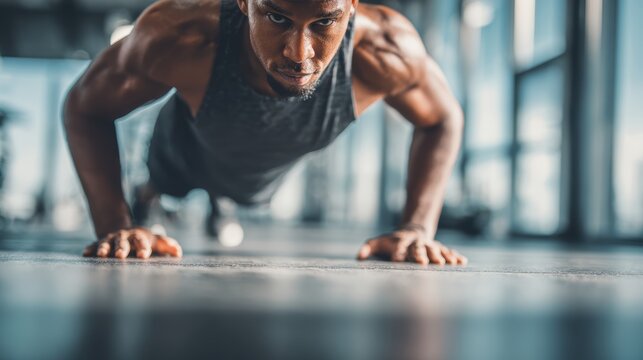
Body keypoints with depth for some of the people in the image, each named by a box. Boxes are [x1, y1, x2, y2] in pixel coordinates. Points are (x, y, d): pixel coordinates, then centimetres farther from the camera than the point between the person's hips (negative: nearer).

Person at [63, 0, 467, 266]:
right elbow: (86, 106, -28)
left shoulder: (386, 49, -44)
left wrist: (418, 228, -31)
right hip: (186, 157, -2)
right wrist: (116, 225, -39)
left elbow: (443, 118, -21)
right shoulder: (177, 37, -47)